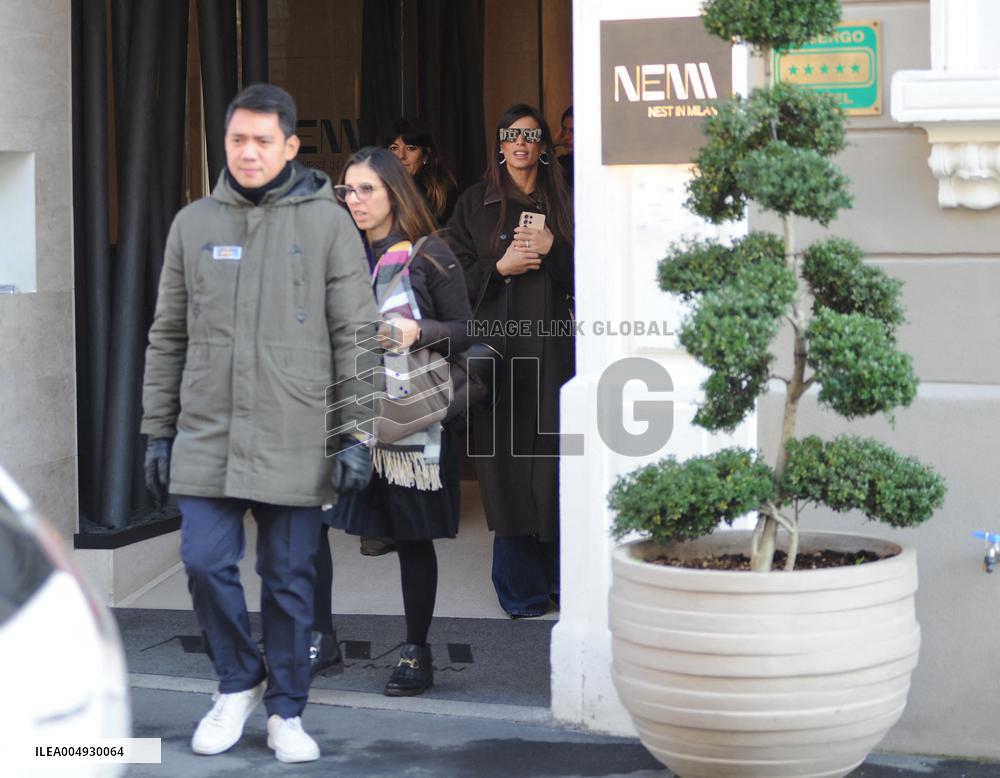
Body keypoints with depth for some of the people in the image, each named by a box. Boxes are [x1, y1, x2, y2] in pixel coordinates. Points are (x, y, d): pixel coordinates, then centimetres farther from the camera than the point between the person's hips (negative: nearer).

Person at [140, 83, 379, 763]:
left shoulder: (328, 224, 0)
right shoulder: (194, 224, 9)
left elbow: (356, 337, -1)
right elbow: (168, 337, 13)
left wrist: (357, 434, -6)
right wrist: (158, 431, 9)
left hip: (295, 442, -2)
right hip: (207, 437, 2)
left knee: (290, 580, 4)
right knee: (206, 563, -5)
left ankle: (287, 712, 18)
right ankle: (239, 683, 19)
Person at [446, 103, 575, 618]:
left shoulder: (561, 203, 11)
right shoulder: (475, 203, 8)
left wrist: (552, 249, -10)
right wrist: (501, 268, -12)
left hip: (551, 343, 1)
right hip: (497, 340, -1)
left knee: (553, 456, -2)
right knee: (507, 464, -3)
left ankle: (558, 573, 9)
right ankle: (521, 589, 3)